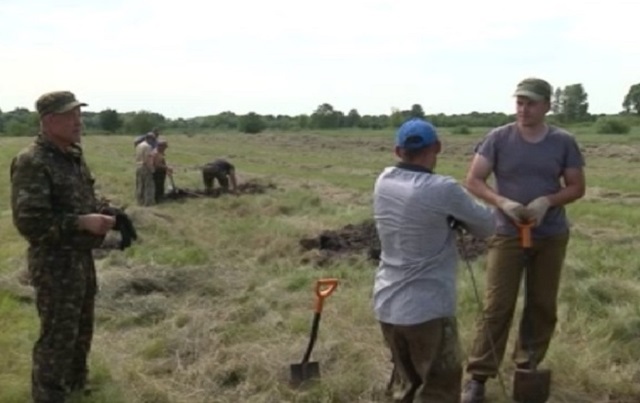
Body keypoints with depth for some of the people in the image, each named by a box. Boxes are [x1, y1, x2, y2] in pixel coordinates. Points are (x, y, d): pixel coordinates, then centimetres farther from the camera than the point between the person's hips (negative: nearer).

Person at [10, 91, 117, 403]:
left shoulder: (74, 155, 7)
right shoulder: (32, 162, -20)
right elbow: (29, 221, -25)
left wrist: (100, 216, 2)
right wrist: (82, 223, -26)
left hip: (82, 258, 9)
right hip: (55, 263, -9)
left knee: (82, 330, 21)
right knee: (58, 336, 1)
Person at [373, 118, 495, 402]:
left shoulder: (383, 182, 0)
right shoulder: (443, 190, -18)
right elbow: (486, 226, -3)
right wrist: (457, 216, 14)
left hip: (386, 305, 7)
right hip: (428, 310, -6)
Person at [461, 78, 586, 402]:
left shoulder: (563, 142, -2)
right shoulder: (498, 138, -7)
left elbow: (577, 187, 2)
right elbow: (473, 180, -8)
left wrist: (547, 201, -18)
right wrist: (503, 202, -25)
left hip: (552, 236, 2)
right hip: (508, 235, -2)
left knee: (543, 305, 10)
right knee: (497, 306, -3)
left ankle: (527, 367, 27)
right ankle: (478, 377, 4)